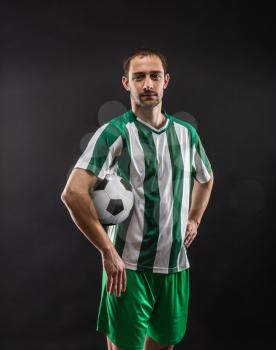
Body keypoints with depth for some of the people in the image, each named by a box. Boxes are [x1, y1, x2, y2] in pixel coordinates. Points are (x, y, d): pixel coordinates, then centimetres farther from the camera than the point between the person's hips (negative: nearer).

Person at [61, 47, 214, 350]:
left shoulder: (186, 133, 6)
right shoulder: (114, 133, -12)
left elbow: (206, 178, 27)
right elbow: (73, 192, -22)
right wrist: (108, 251, -20)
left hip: (176, 266, 5)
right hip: (128, 268, -5)